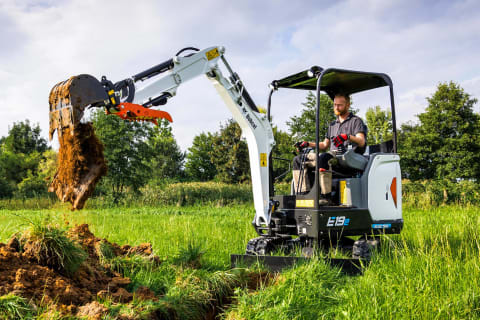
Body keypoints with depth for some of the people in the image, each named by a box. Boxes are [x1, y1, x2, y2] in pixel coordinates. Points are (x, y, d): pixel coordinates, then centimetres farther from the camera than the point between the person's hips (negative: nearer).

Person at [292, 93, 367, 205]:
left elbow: (362, 142, -10)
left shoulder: (356, 121, 7)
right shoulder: (332, 125, 29)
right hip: (332, 155, 8)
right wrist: (307, 144, 21)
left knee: (323, 157, -39)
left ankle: (326, 196, -37)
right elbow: (325, 145, 34)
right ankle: (303, 195, -14)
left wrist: (348, 137, -30)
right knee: (298, 160, -3)